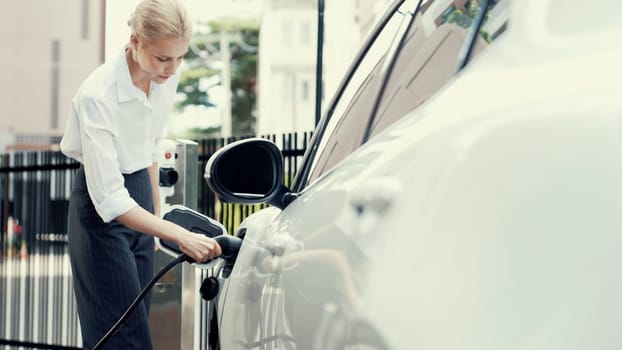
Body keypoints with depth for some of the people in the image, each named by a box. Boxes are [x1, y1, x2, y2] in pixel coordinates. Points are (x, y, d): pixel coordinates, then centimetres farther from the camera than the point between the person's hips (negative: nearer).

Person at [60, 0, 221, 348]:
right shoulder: (97, 96, -29)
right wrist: (180, 236, -37)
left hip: (140, 193, 7)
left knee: (138, 318, 8)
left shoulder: (167, 76, -8)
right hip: (103, 212, -7)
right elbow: (108, 199, -30)